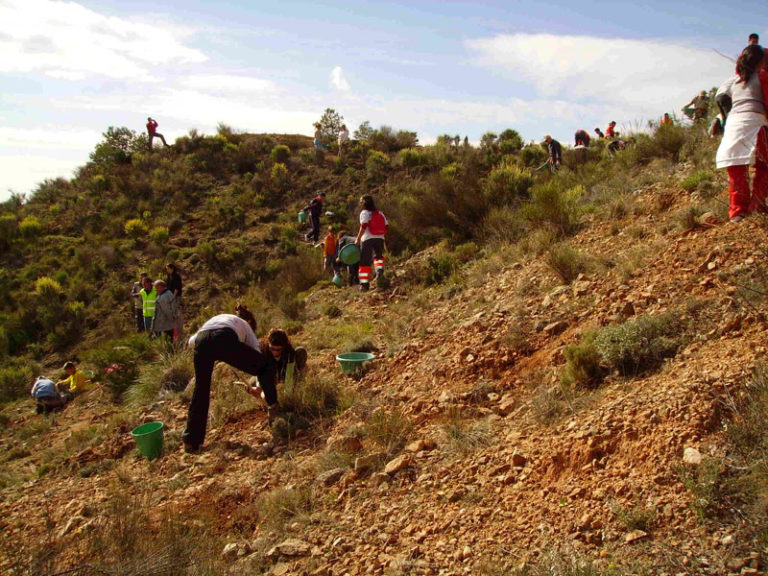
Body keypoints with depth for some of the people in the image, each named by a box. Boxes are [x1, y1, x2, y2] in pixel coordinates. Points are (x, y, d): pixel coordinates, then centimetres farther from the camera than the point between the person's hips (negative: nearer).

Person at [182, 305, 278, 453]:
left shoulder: (216, 318, 44)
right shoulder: (245, 325, 35)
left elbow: (191, 341, 33)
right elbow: (257, 353, 29)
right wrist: (259, 388, 37)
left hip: (201, 341, 4)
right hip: (224, 339, -4)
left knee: (201, 390, 19)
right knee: (268, 363, 16)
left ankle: (191, 441, 23)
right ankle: (273, 406, 11)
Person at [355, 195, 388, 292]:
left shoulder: (364, 213, -3)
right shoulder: (380, 213, 13)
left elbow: (363, 227, -15)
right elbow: (386, 226, 9)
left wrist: (358, 239, -10)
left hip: (367, 239, -4)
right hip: (380, 239, 5)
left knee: (365, 262, 2)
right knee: (378, 256, 26)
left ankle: (364, 285, 0)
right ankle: (379, 271, -4)